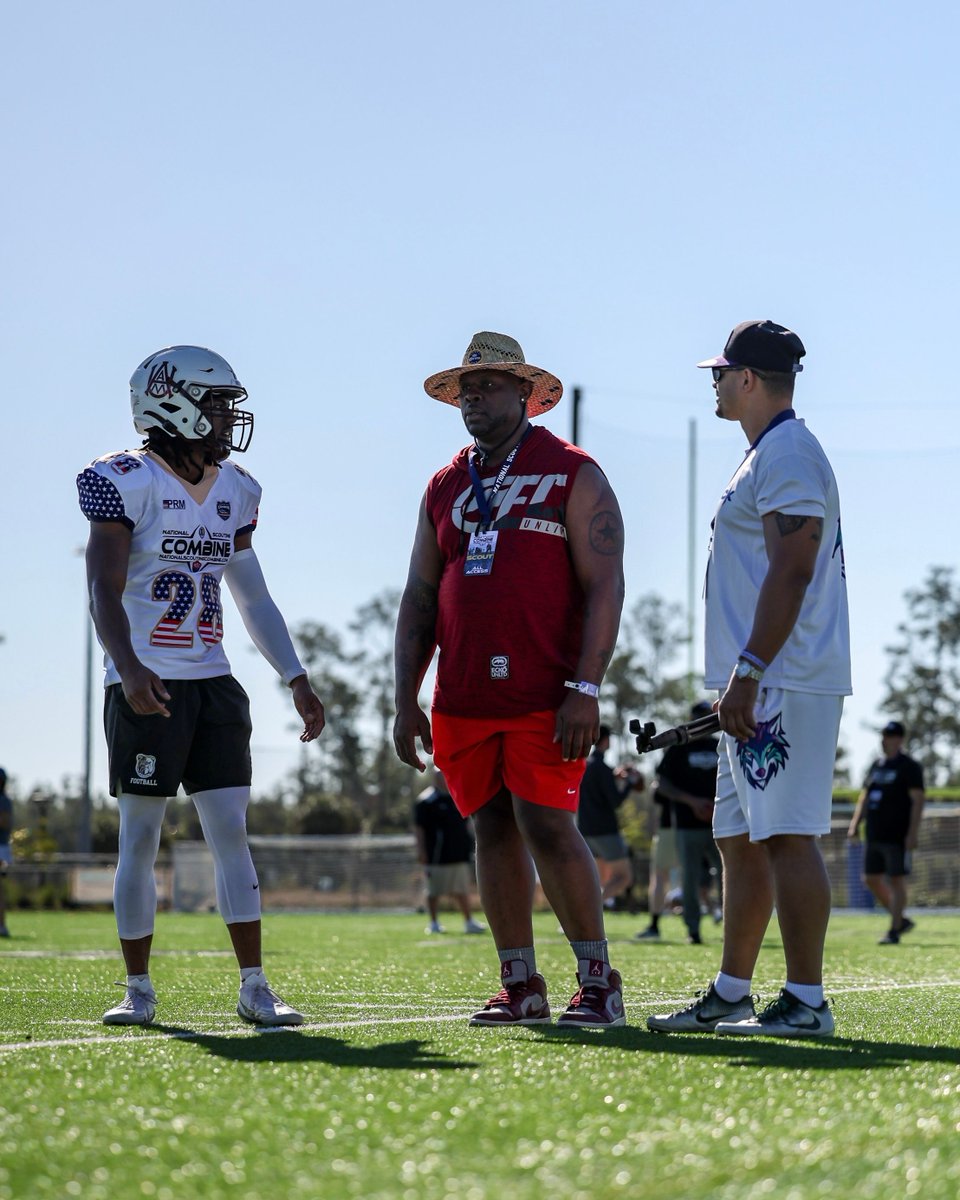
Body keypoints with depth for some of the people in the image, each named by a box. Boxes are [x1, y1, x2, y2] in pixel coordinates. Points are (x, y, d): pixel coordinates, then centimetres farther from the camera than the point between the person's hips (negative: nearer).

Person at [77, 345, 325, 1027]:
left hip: (213, 685, 5)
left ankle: (254, 987, 3)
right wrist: (128, 668, -33)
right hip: (147, 689, -5)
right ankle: (138, 989, 10)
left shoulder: (233, 491, 11)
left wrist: (296, 680, 11)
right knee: (141, 841, 1)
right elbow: (105, 591, -17)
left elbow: (255, 599, 17)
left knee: (232, 833, 1)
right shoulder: (128, 483, -9)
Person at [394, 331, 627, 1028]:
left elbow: (604, 587, -7)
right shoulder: (447, 488, 16)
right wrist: (406, 700, 9)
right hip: (464, 697, 6)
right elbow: (420, 600, 17)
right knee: (494, 831, 6)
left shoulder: (572, 476, -1)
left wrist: (585, 690, -16)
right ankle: (522, 988, 13)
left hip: (544, 696, -6)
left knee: (547, 826, -11)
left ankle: (599, 982, -1)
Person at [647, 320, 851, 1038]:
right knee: (741, 838, 13)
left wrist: (749, 673, -25)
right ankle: (731, 995, 19)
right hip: (762, 689, 11)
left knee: (786, 835, -12)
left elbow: (791, 573, -20)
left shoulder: (787, 453, -11)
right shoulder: (769, 455, 21)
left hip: (781, 683, -11)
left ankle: (806, 1002, -13)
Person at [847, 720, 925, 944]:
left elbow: (918, 800, -12)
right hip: (874, 835, 8)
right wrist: (855, 823, 14)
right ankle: (902, 919, 20)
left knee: (896, 880, -6)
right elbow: (864, 797, 23)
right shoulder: (877, 765, 16)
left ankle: (894, 931, -2)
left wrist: (912, 833, -18)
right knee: (871, 879, 8)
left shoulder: (909, 766, -6)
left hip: (897, 837, -8)